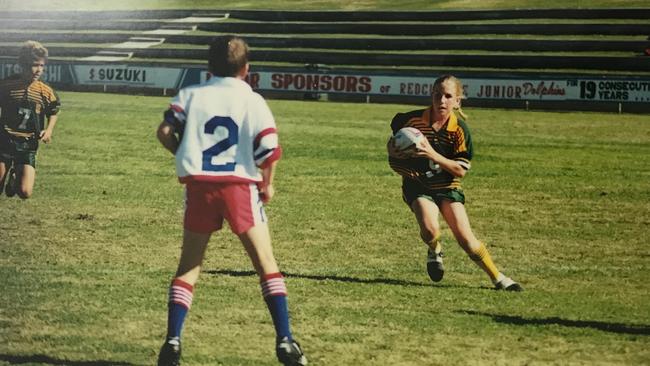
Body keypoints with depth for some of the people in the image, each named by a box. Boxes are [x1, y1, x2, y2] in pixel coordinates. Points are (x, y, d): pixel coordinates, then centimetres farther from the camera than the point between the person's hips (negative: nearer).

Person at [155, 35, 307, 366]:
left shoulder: (190, 95, 7)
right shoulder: (253, 101, 1)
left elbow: (165, 131, -4)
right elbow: (270, 148, -9)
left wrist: (185, 154, 15)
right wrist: (267, 184, 7)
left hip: (199, 186, 2)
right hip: (240, 186, -2)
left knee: (189, 266, 12)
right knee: (267, 265, 6)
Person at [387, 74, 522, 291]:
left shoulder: (460, 129, -12)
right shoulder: (413, 120, -12)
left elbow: (461, 170, -13)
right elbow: (391, 147, 5)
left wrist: (433, 154, -26)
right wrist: (402, 152, -19)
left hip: (447, 186, 1)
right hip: (417, 185, -1)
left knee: (465, 237, -11)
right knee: (430, 228, -28)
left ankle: (498, 278, 5)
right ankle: (435, 251, 8)